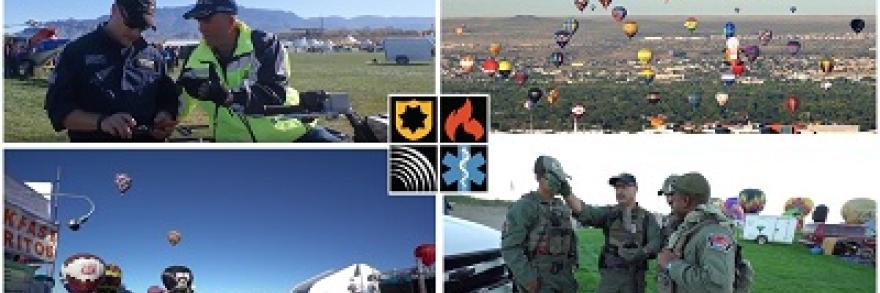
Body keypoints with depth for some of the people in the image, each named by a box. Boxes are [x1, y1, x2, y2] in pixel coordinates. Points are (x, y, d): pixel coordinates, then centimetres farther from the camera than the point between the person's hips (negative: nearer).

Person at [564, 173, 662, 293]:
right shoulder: (608, 213, 4)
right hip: (609, 275, 0)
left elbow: (655, 243, -8)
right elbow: (584, 212, -13)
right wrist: (566, 192, -29)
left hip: (634, 277, 0)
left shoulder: (647, 217, 4)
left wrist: (640, 254, -29)